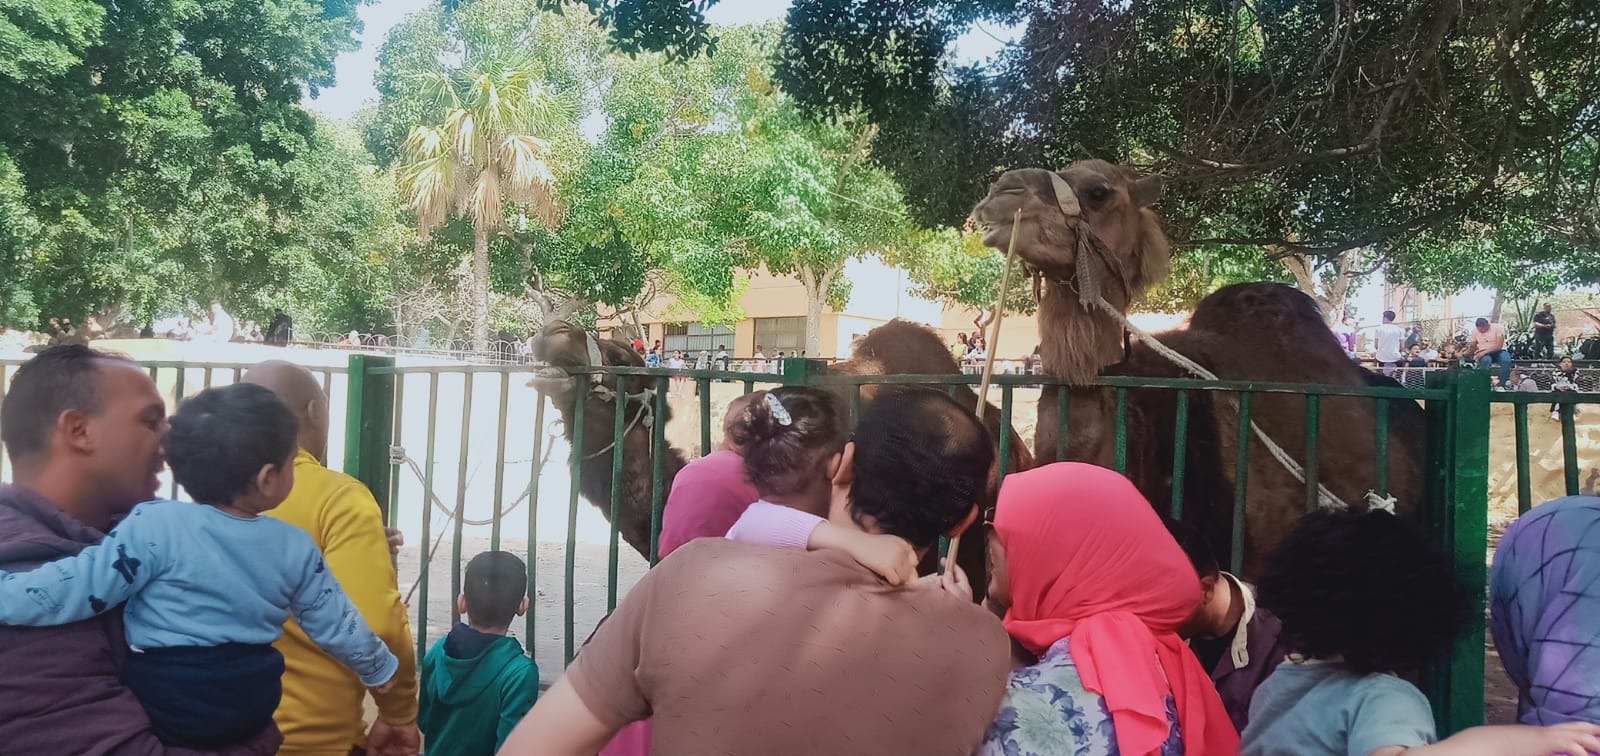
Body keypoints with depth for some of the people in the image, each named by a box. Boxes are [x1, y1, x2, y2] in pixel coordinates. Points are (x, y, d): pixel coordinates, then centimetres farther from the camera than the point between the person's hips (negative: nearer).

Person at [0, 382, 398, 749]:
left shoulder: (156, 525, -14)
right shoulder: (297, 548, -1)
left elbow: (74, 587, -18)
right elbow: (337, 624, 8)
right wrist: (380, 669, 24)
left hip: (166, 713, -4)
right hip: (253, 709, 5)